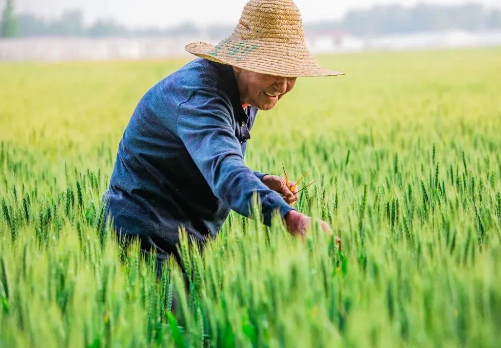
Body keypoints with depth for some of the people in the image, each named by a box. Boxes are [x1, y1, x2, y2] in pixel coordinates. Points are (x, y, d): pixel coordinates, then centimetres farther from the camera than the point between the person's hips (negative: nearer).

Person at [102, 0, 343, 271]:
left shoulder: (247, 95, 6)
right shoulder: (197, 94, -25)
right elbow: (222, 167, -43)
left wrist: (261, 182, -3)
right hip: (148, 241, -9)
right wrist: (288, 217, -57)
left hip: (191, 243, 9)